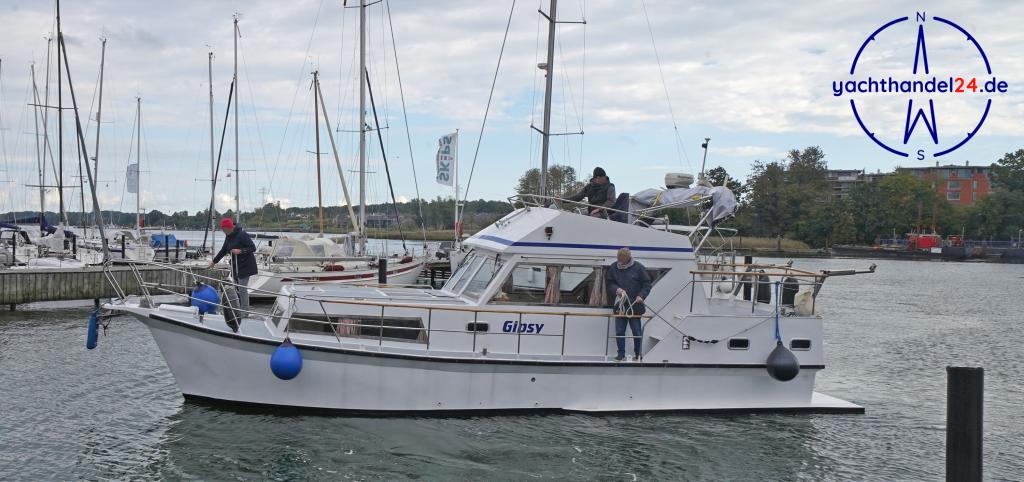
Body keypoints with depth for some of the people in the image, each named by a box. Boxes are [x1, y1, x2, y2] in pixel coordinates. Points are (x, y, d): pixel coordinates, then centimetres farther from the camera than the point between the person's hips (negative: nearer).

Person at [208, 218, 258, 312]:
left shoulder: (242, 235, -16)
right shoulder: (228, 237, 10)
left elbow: (253, 248, -16)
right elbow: (224, 250, 22)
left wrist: (240, 251, -27)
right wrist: (214, 261, 26)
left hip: (245, 265, -8)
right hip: (236, 265, 8)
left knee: (242, 289, -8)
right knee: (237, 289, 7)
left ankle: (245, 312, -2)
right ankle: (239, 309, 13)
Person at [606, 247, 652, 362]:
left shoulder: (638, 268, -6)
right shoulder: (613, 268, 2)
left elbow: (647, 285, 0)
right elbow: (609, 283, 11)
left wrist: (641, 296, -15)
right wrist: (616, 289, -10)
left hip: (635, 306, -2)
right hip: (620, 306, 3)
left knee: (637, 332, 5)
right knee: (619, 332, 5)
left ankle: (638, 354, 19)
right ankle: (621, 354, 16)